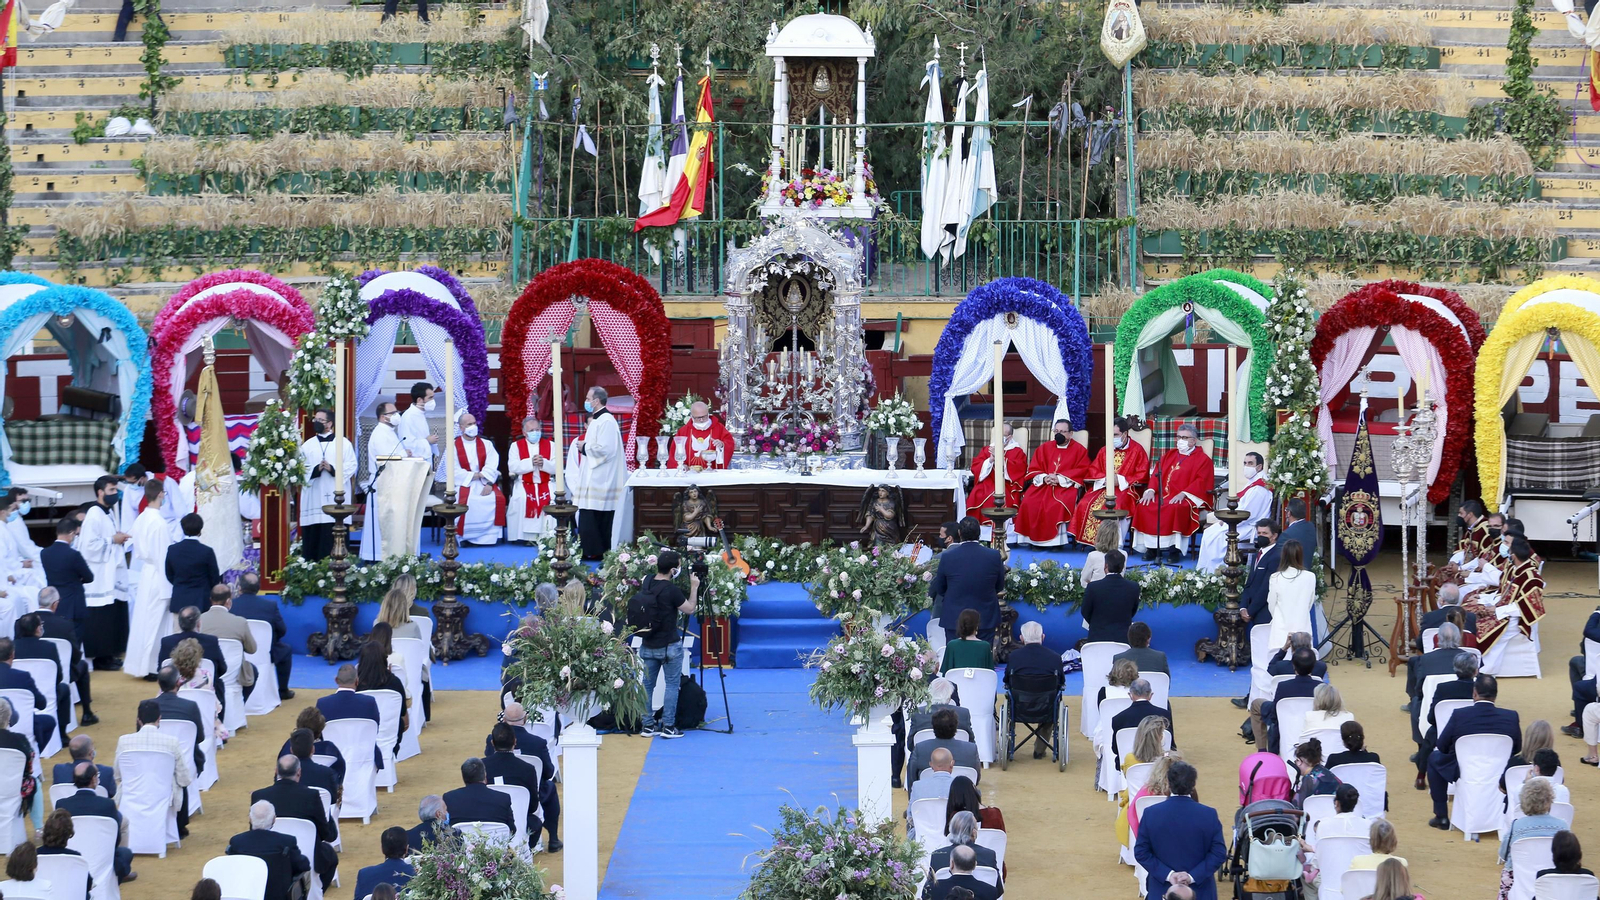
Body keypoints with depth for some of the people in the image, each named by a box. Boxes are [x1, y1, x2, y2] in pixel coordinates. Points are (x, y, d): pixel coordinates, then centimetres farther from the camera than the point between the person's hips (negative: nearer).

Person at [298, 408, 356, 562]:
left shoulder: (343, 443, 8)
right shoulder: (307, 445, 13)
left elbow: (351, 467, -1)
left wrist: (333, 469, -17)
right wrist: (316, 469, -15)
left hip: (336, 498, -2)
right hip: (313, 500, 2)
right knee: (312, 536, -2)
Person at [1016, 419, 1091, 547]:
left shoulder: (1079, 450, 5)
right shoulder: (1044, 448, 16)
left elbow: (1081, 472, -4)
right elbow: (1033, 469, 12)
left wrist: (1059, 479, -14)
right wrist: (1044, 478, -10)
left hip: (1067, 486, -3)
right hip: (1043, 484, 3)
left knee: (1058, 504, -35)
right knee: (1029, 502, -26)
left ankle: (1058, 540, -25)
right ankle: (1036, 538, -19)